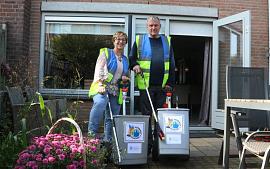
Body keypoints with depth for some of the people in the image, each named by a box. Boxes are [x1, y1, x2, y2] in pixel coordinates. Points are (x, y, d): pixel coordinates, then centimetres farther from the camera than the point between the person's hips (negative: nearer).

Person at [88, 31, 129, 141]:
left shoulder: (125, 59, 23)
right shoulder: (106, 53, 6)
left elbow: (126, 74, 34)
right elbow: (98, 69, -5)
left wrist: (125, 78, 9)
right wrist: (101, 85, -19)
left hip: (116, 91, 6)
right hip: (103, 86, -6)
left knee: (112, 117, 4)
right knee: (100, 102, -36)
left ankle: (108, 140, 16)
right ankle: (92, 132, -28)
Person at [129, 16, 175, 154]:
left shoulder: (167, 41, 12)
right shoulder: (139, 40, 7)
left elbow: (171, 64, 10)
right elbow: (131, 58, 11)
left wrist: (170, 83, 2)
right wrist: (135, 65, -12)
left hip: (162, 86, 2)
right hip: (145, 85, -2)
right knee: (146, 115, 2)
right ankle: (147, 144, 13)